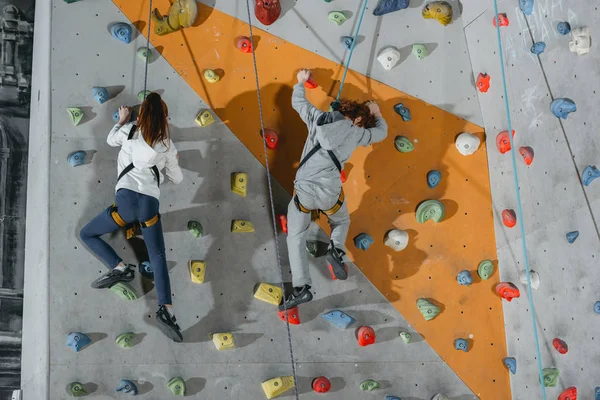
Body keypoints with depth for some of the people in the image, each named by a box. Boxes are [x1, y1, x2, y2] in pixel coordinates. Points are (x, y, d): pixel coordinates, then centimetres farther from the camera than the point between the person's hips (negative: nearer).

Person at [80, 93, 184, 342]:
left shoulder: (129, 131, 10)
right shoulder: (167, 145, 14)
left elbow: (111, 140, 33)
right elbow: (177, 179, 25)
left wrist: (122, 120, 47)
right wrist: (173, 161, 43)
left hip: (127, 200, -2)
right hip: (151, 204, 2)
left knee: (87, 234, 18)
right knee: (158, 258, 9)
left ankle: (120, 268, -1)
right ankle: (166, 310, -13)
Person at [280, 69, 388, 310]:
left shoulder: (319, 118, 8)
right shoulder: (356, 133, 7)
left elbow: (297, 101, 24)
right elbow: (381, 133, 26)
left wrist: (301, 82, 43)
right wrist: (377, 113, 44)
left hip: (303, 188, 0)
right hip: (330, 191, 0)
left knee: (296, 237, 13)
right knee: (342, 222, 33)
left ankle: (301, 289, 2)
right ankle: (336, 251, 3)